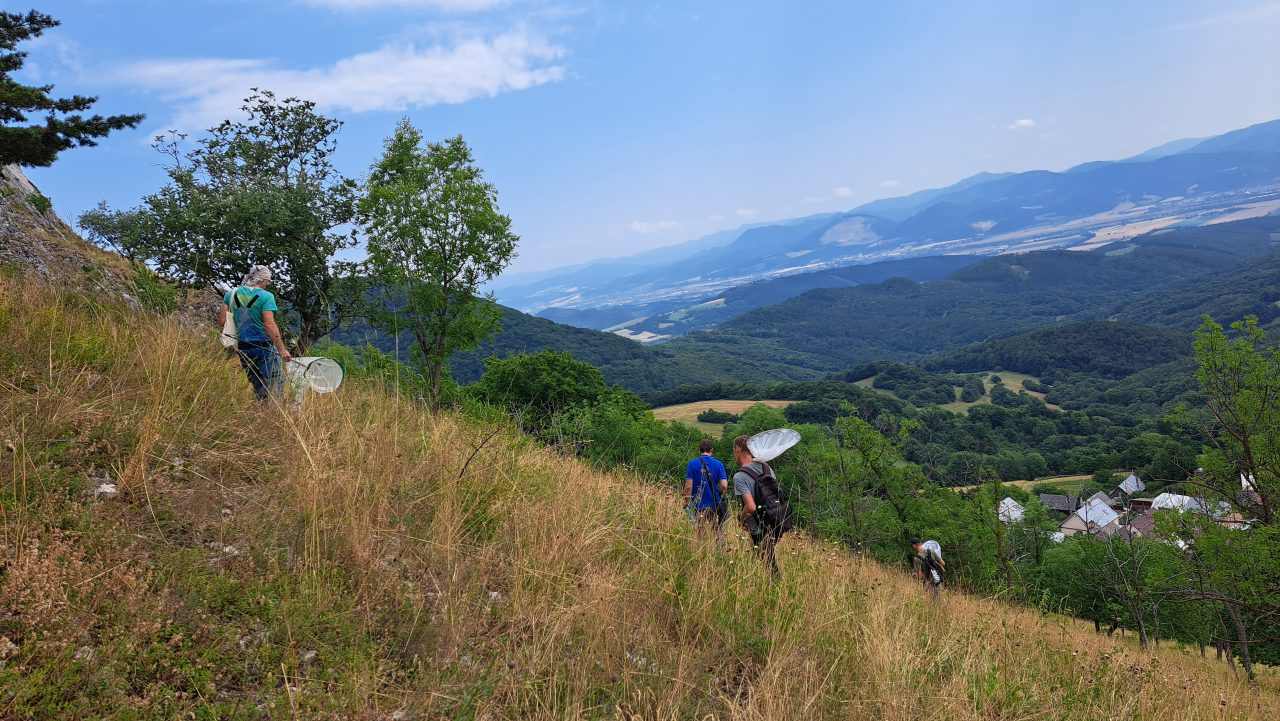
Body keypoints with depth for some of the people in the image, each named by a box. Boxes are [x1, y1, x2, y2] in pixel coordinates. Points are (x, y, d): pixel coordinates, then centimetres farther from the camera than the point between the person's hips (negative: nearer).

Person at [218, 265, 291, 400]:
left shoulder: (231, 294, 5)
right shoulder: (266, 296, -11)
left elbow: (221, 321, 4)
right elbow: (269, 325, -19)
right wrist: (282, 350, -20)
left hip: (242, 347, 6)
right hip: (264, 347, -5)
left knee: (256, 386, 17)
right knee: (270, 387, 3)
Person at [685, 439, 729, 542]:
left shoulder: (692, 464, -4)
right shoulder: (718, 464, -2)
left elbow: (688, 486, -9)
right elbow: (724, 486, -8)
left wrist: (686, 503, 0)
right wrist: (719, 494, 11)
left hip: (699, 505, 0)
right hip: (715, 505, 0)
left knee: (700, 534, 9)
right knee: (719, 531, 11)